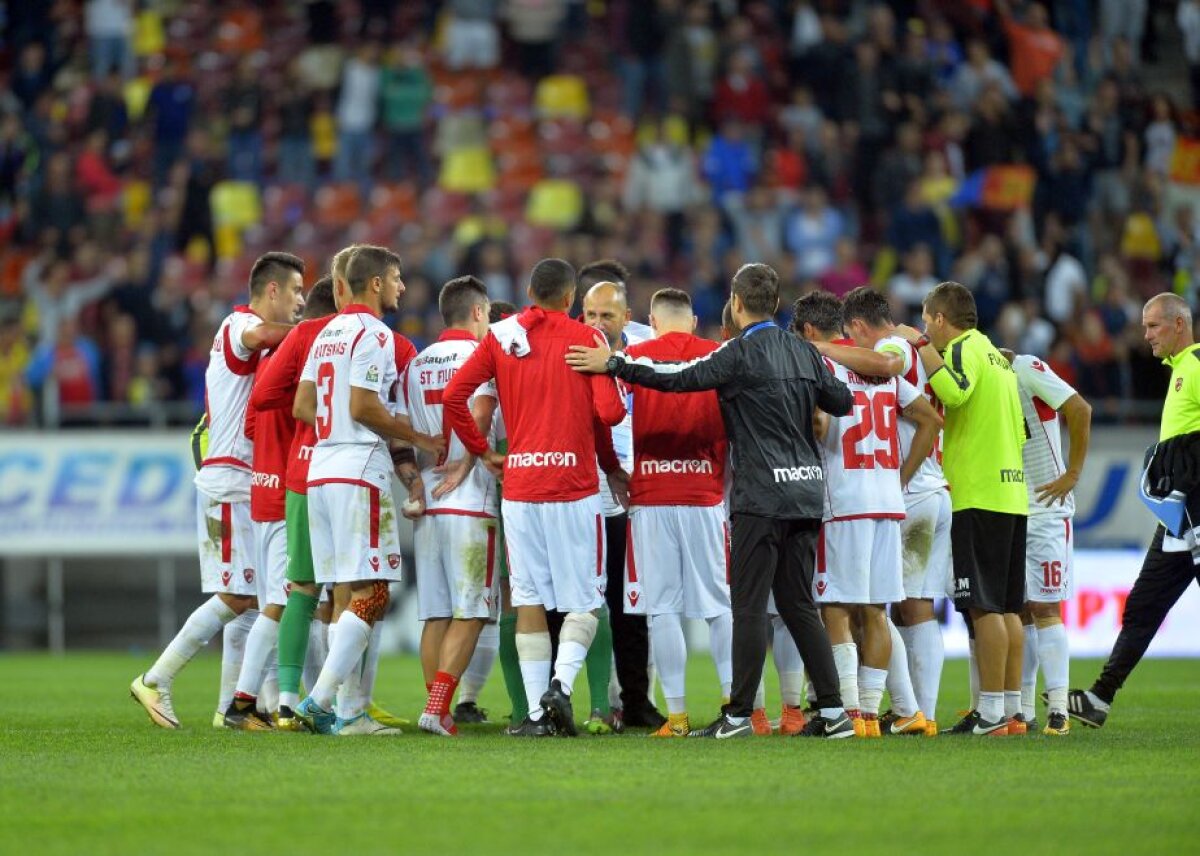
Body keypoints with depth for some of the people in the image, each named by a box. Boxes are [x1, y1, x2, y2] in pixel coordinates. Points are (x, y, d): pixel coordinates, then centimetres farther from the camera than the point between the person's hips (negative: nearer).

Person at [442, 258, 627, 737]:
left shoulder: (500, 337, 7)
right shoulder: (584, 338, -1)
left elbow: (453, 397, 1)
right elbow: (609, 411, -9)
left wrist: (482, 452, 12)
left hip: (519, 488, 2)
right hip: (574, 487, -2)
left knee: (529, 600, 6)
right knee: (584, 600, 4)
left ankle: (537, 712, 2)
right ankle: (561, 684, -18)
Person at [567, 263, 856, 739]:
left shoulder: (742, 353, -10)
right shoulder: (804, 352, 11)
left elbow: (678, 379, -16)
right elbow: (842, 402, 20)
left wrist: (613, 364, -11)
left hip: (762, 495, -7)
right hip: (806, 491, 7)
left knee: (749, 606, -3)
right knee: (798, 605, 11)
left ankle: (739, 716, -2)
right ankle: (834, 712, 8)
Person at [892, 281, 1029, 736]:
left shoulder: (964, 348, -6)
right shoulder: (997, 356, 21)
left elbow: (954, 391, -28)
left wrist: (922, 345, -17)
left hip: (979, 496, -9)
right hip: (1012, 494, 9)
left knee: (984, 606, -8)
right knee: (1007, 606, 10)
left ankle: (992, 711, -10)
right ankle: (1011, 710, 11)